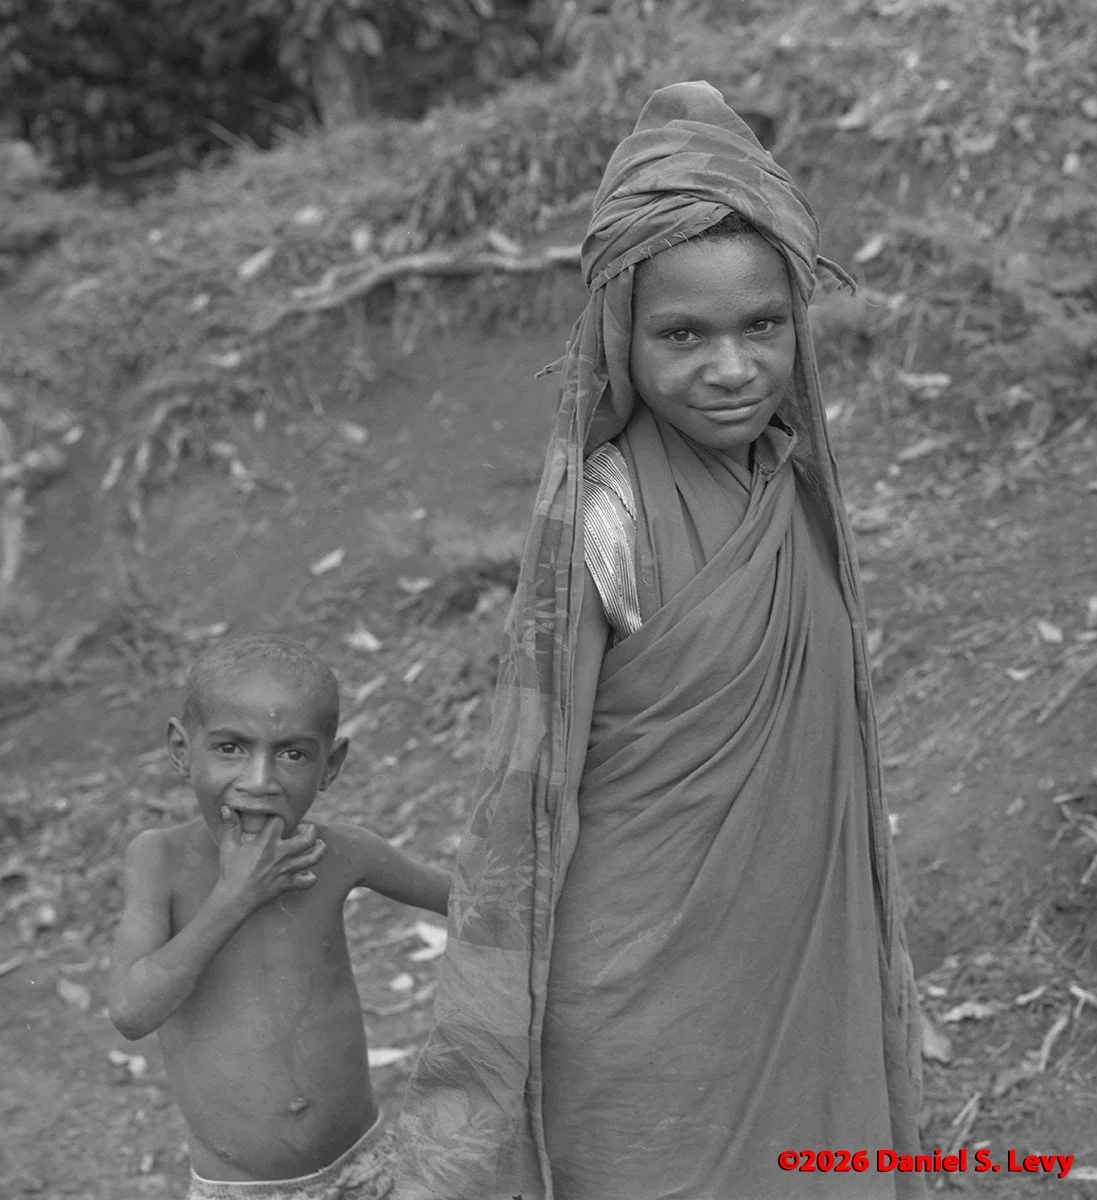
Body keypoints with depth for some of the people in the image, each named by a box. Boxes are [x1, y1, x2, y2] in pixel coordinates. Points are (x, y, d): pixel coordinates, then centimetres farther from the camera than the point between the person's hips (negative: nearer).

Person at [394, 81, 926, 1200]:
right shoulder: (601, 523, -20)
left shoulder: (791, 485, -1)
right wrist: (472, 1085, -12)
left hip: (795, 981, 6)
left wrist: (868, 965, 16)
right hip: (645, 1004, -6)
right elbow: (525, 786, -15)